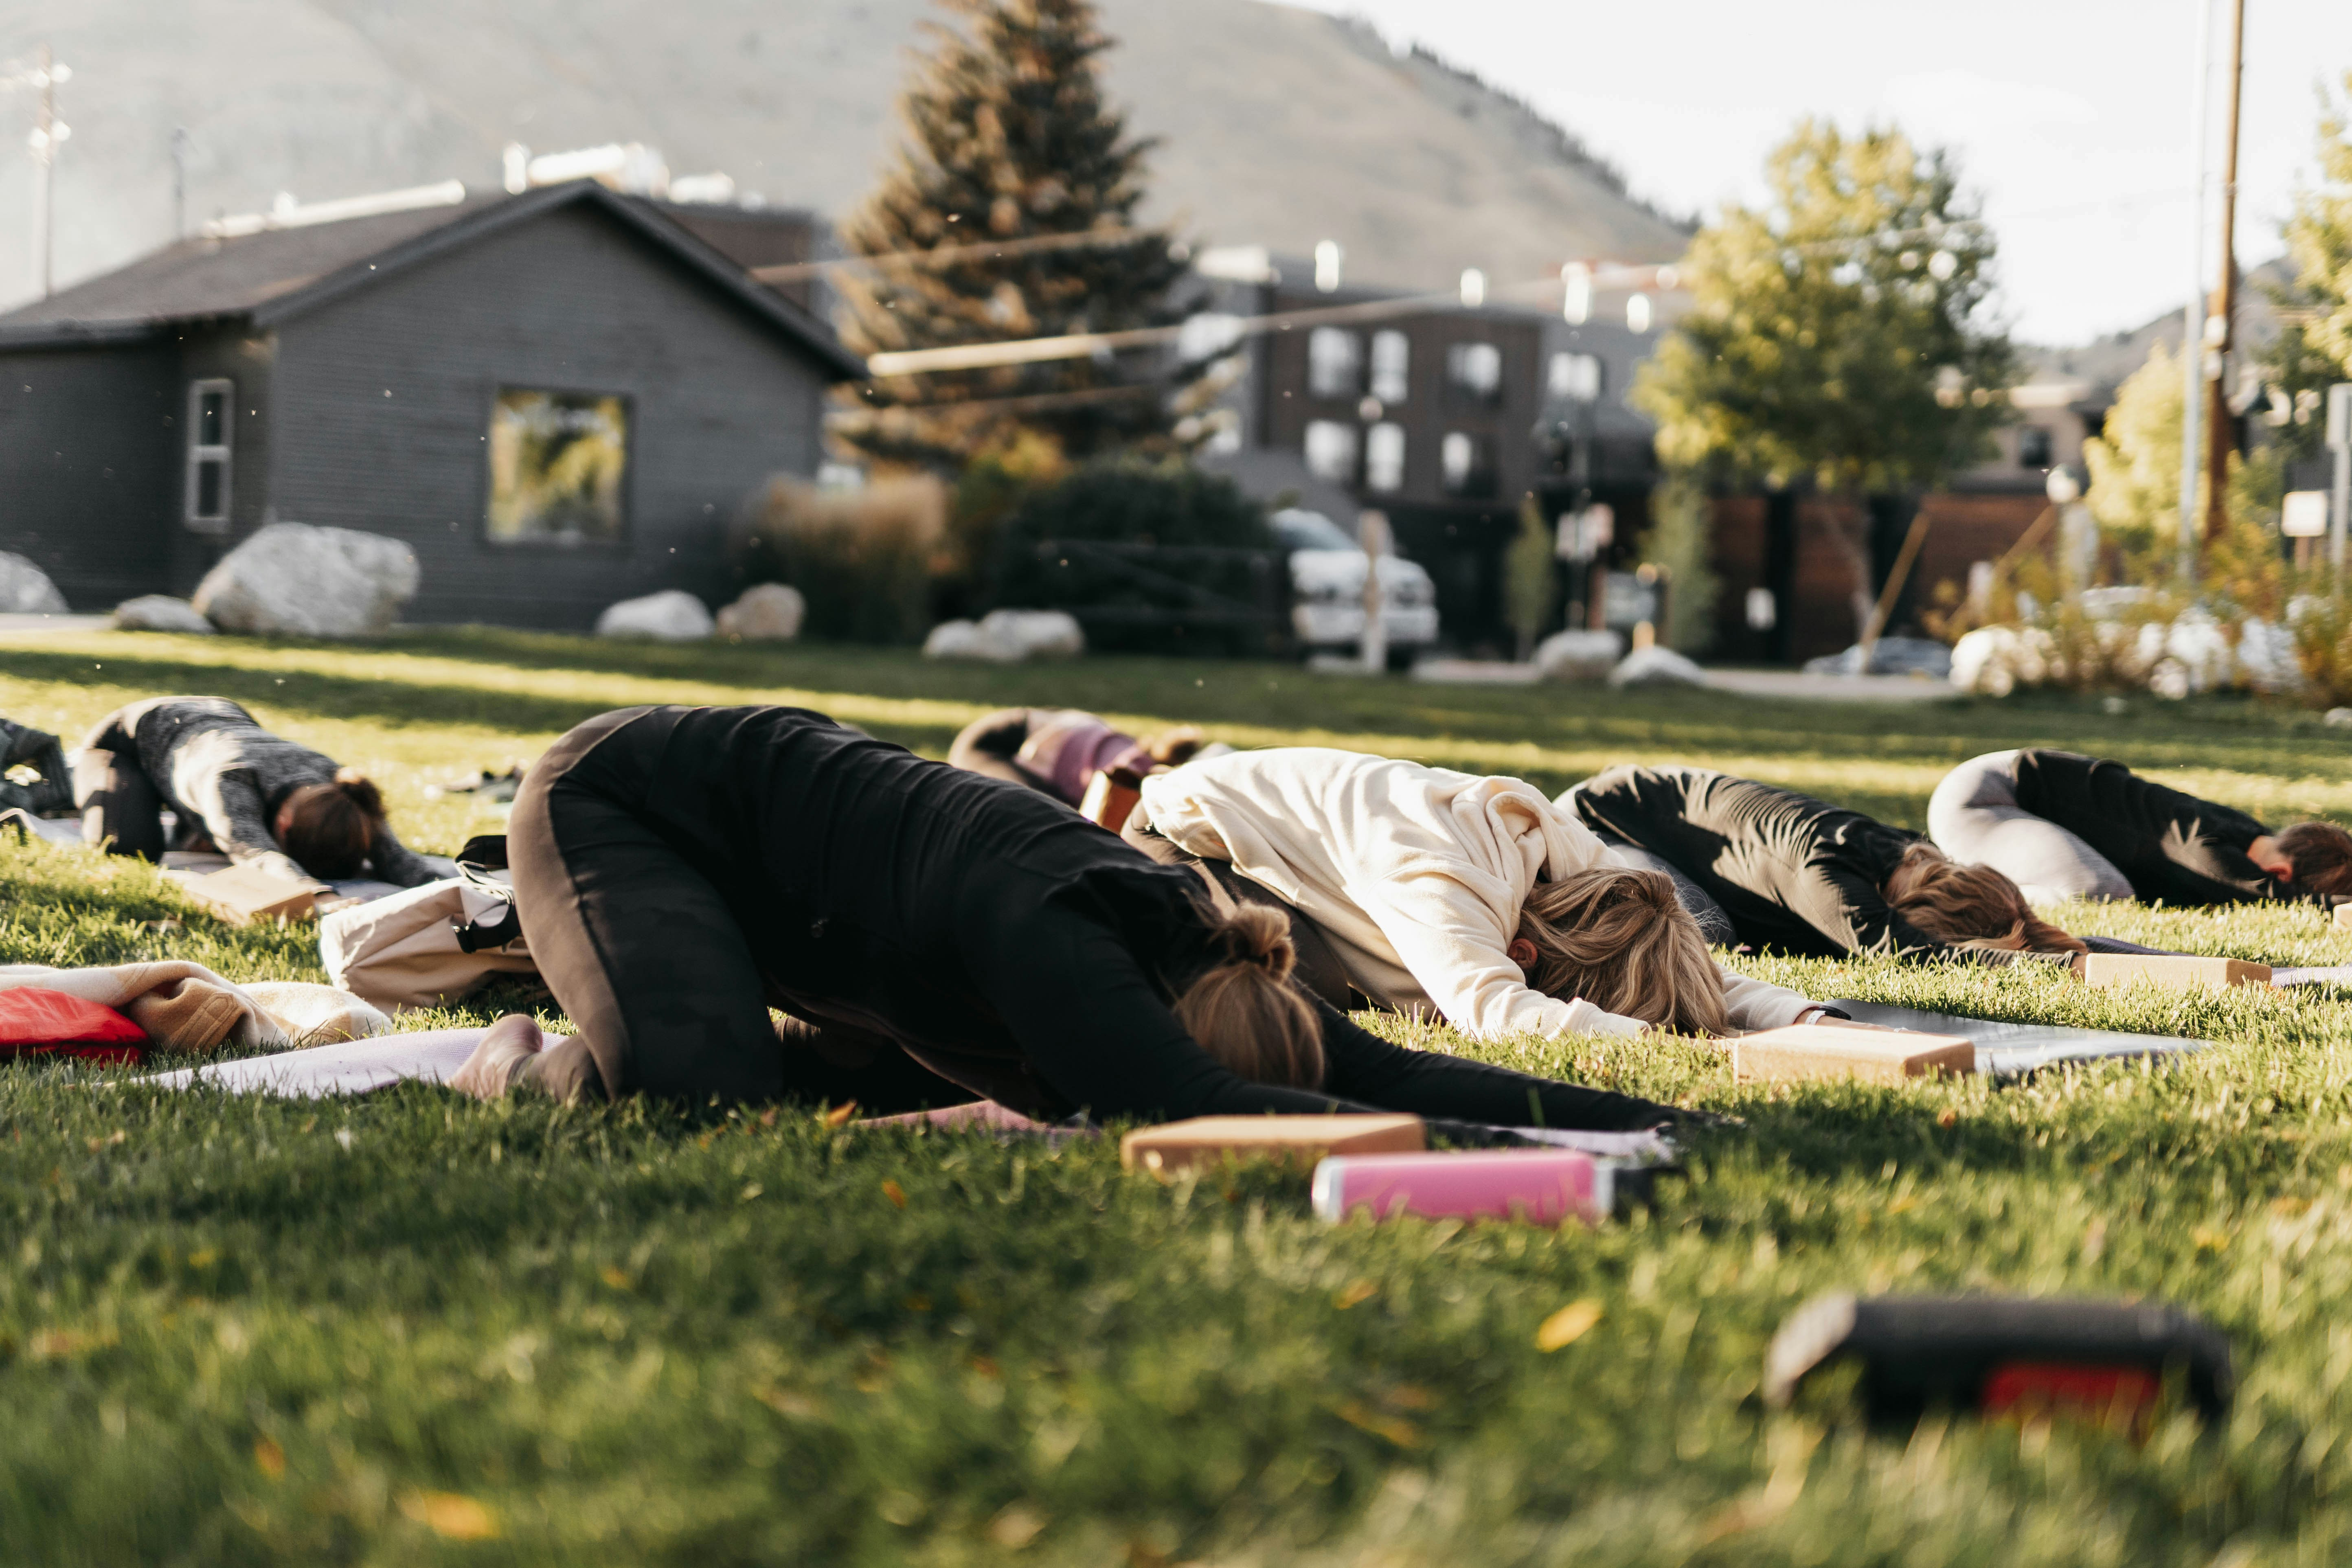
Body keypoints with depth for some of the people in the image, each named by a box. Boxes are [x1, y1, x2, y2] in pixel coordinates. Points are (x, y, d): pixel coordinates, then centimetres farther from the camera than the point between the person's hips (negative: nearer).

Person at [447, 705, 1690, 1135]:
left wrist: (1639, 1122, -25)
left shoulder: (1180, 955, -15)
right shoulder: (1049, 932, -37)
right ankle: (521, 1066, 3)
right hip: (613, 800, -8)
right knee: (704, 1086, -29)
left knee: (947, 1082, 7)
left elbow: (1385, 1070, -15)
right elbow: (1184, 1110, -48)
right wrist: (1485, 1155, -50)